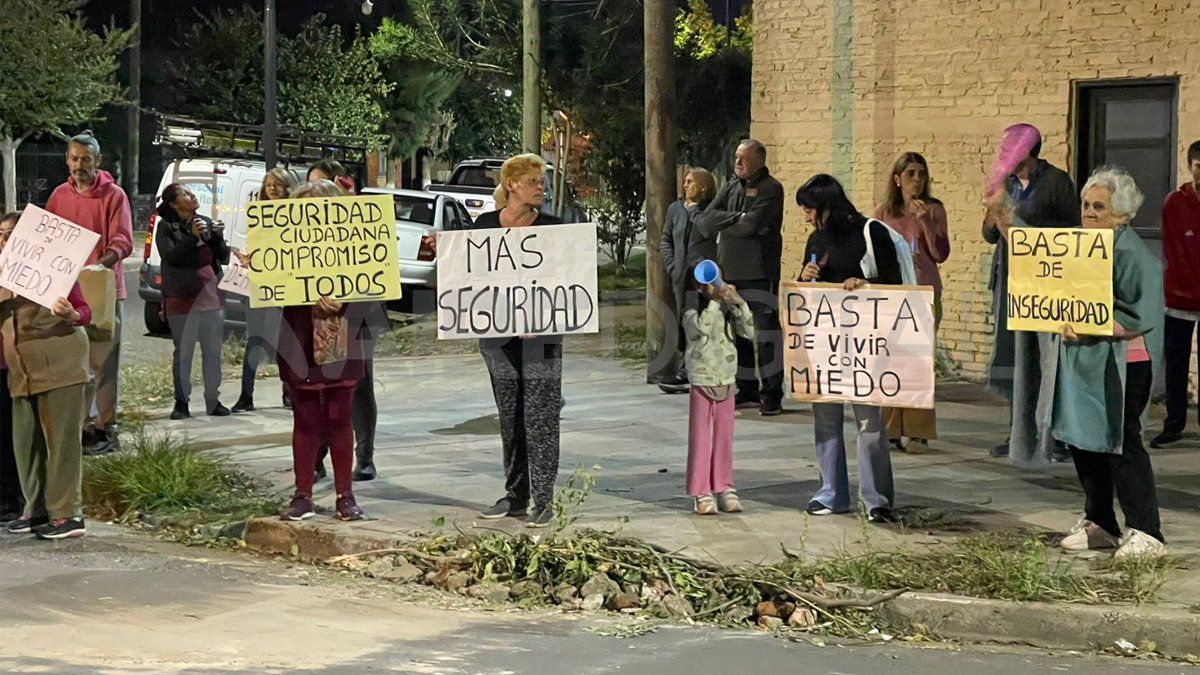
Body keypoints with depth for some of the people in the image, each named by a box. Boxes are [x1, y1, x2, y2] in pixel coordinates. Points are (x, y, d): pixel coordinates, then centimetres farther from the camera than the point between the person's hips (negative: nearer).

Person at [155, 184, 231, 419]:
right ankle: (181, 403, 8)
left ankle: (213, 400, 15)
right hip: (182, 300, -4)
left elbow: (224, 258, 10)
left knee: (213, 352, 7)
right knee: (183, 354, 1)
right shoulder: (166, 228, -1)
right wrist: (193, 237, -23)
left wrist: (218, 236, -8)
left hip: (211, 297, 4)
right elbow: (172, 257, -14)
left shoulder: (207, 223, 11)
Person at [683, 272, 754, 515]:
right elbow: (702, 327, -29)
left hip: (726, 384, 4)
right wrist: (715, 301, -30)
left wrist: (740, 304, -12)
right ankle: (701, 494, 2)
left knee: (724, 439, 9)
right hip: (702, 385, -4)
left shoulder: (729, 312, 6)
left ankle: (725, 490, 15)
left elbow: (750, 332, -3)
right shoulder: (692, 313, -8)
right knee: (700, 440, -2)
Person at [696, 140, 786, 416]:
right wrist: (736, 218, -13)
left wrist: (721, 226, -2)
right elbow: (707, 218, 3)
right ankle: (747, 390, 19)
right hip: (731, 272, 7)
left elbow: (753, 224, -16)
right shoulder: (730, 187, 16)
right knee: (737, 333, 10)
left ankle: (772, 395, -1)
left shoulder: (770, 189, -4)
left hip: (760, 273, -6)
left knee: (766, 335, -4)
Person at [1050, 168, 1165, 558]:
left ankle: (1145, 533, -1)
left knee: (1121, 443, -7)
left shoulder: (1131, 254, -12)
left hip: (1121, 363, -9)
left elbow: (1138, 317, -19)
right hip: (1082, 364, 9)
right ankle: (1100, 525, 23)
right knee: (1083, 441, 12)